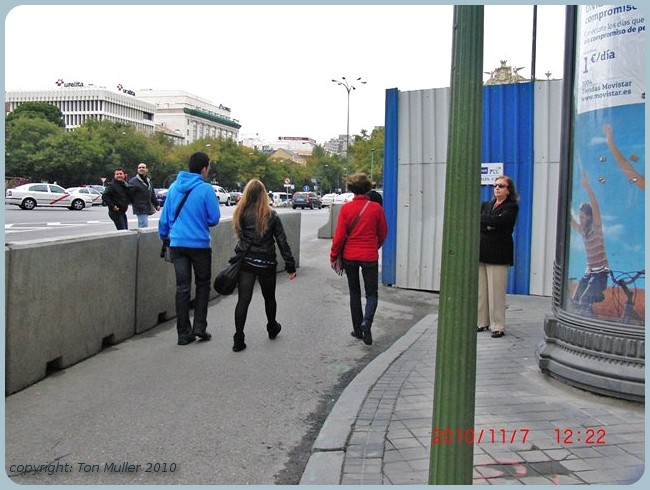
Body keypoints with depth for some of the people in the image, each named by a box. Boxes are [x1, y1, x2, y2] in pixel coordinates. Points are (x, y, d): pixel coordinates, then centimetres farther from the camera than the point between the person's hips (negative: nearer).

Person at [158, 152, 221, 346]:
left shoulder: (174, 187, 5)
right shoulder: (205, 189, -10)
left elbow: (164, 217, 11)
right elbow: (214, 218, -9)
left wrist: (164, 236, 25)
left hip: (177, 244, 4)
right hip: (200, 244, -4)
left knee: (182, 287, 7)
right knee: (203, 285, 13)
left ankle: (184, 333, 10)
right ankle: (200, 327, 9)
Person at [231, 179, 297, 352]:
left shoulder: (241, 214, -3)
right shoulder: (271, 216, -6)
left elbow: (240, 237, 4)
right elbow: (282, 242, -5)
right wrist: (290, 266, -2)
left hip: (245, 262, 1)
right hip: (266, 263, -1)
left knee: (243, 300, 1)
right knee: (269, 297, 19)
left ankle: (238, 339, -4)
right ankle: (272, 328, 40)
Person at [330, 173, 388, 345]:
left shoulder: (346, 208, -7)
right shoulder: (376, 208, -7)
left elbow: (339, 235, -7)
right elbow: (383, 233, 4)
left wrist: (333, 256, 5)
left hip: (349, 256, 2)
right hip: (369, 256, -1)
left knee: (354, 293, 15)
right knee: (372, 293, 9)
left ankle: (358, 329, 18)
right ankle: (366, 322, -16)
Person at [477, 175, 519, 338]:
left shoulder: (511, 207, 2)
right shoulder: (486, 205, 19)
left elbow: (497, 221, -16)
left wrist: (481, 220, -7)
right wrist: (490, 227, -11)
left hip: (498, 254, -5)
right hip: (482, 251, 5)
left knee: (496, 292, -6)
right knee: (480, 290, 5)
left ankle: (498, 326, 1)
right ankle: (482, 322, 13)